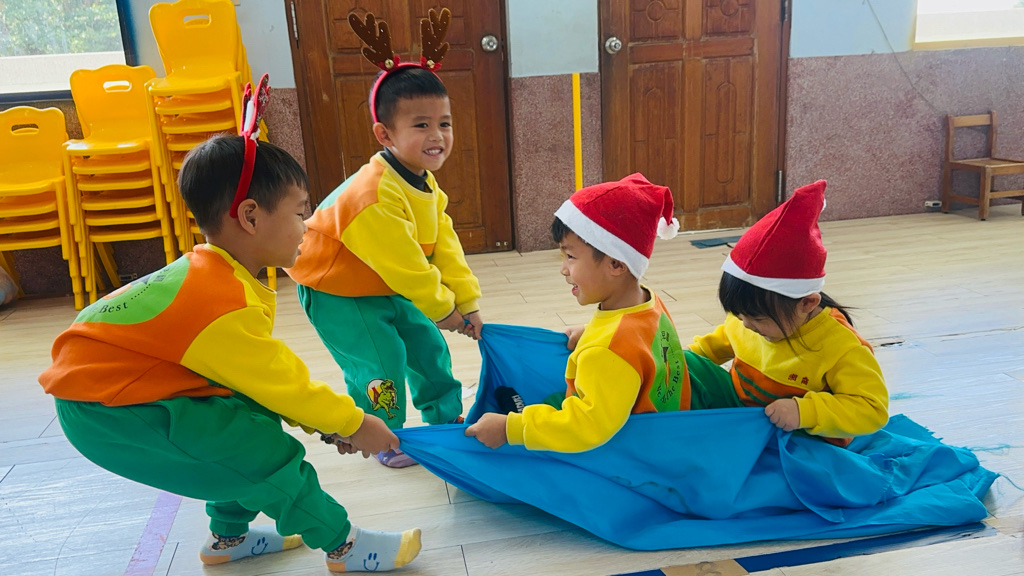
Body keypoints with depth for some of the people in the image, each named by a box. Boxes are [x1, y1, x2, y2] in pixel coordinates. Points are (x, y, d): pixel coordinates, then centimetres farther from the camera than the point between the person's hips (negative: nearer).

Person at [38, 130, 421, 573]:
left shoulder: (215, 273, 1)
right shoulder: (223, 305, -29)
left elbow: (271, 372, 6)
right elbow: (281, 382, -19)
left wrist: (330, 419, 3)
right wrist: (352, 423, -5)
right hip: (101, 409, -10)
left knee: (255, 411, 8)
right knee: (262, 448, -16)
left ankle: (229, 536, 24)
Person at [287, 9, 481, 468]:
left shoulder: (427, 186, -3)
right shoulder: (374, 196, -34)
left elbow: (444, 246, -1)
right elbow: (403, 264, -29)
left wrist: (467, 300, -4)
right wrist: (441, 308, -17)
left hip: (387, 288, 9)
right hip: (336, 291, -9)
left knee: (426, 344, 12)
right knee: (380, 361, -9)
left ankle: (447, 420, 32)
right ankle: (387, 441, 14)